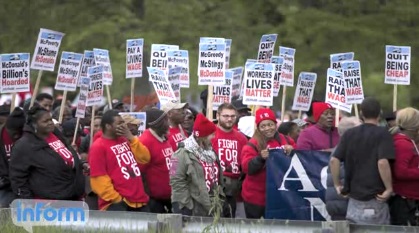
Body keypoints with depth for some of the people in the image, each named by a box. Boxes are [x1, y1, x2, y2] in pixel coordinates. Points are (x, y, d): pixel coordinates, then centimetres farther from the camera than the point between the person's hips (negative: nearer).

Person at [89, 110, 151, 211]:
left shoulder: (125, 141, 16)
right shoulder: (98, 147, -7)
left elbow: (144, 158, 10)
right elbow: (99, 179, -13)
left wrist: (131, 138, 0)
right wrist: (117, 199, -16)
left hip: (139, 201, 8)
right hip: (116, 204, -8)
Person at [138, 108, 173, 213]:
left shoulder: (164, 139, 13)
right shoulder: (145, 141, -15)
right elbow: (140, 172, -18)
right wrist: (147, 196, -17)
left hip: (169, 197, 9)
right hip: (155, 199, -9)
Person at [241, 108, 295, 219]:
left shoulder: (284, 140, 5)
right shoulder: (252, 145, -9)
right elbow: (247, 168, -18)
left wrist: (291, 151, -10)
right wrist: (261, 158, -34)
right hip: (256, 197, -4)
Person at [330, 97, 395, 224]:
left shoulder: (349, 134, 7)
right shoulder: (382, 133, -8)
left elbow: (334, 160, 1)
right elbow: (382, 163, -21)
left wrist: (337, 185, 10)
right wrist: (389, 188, -12)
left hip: (354, 195, 5)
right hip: (375, 198, -5)